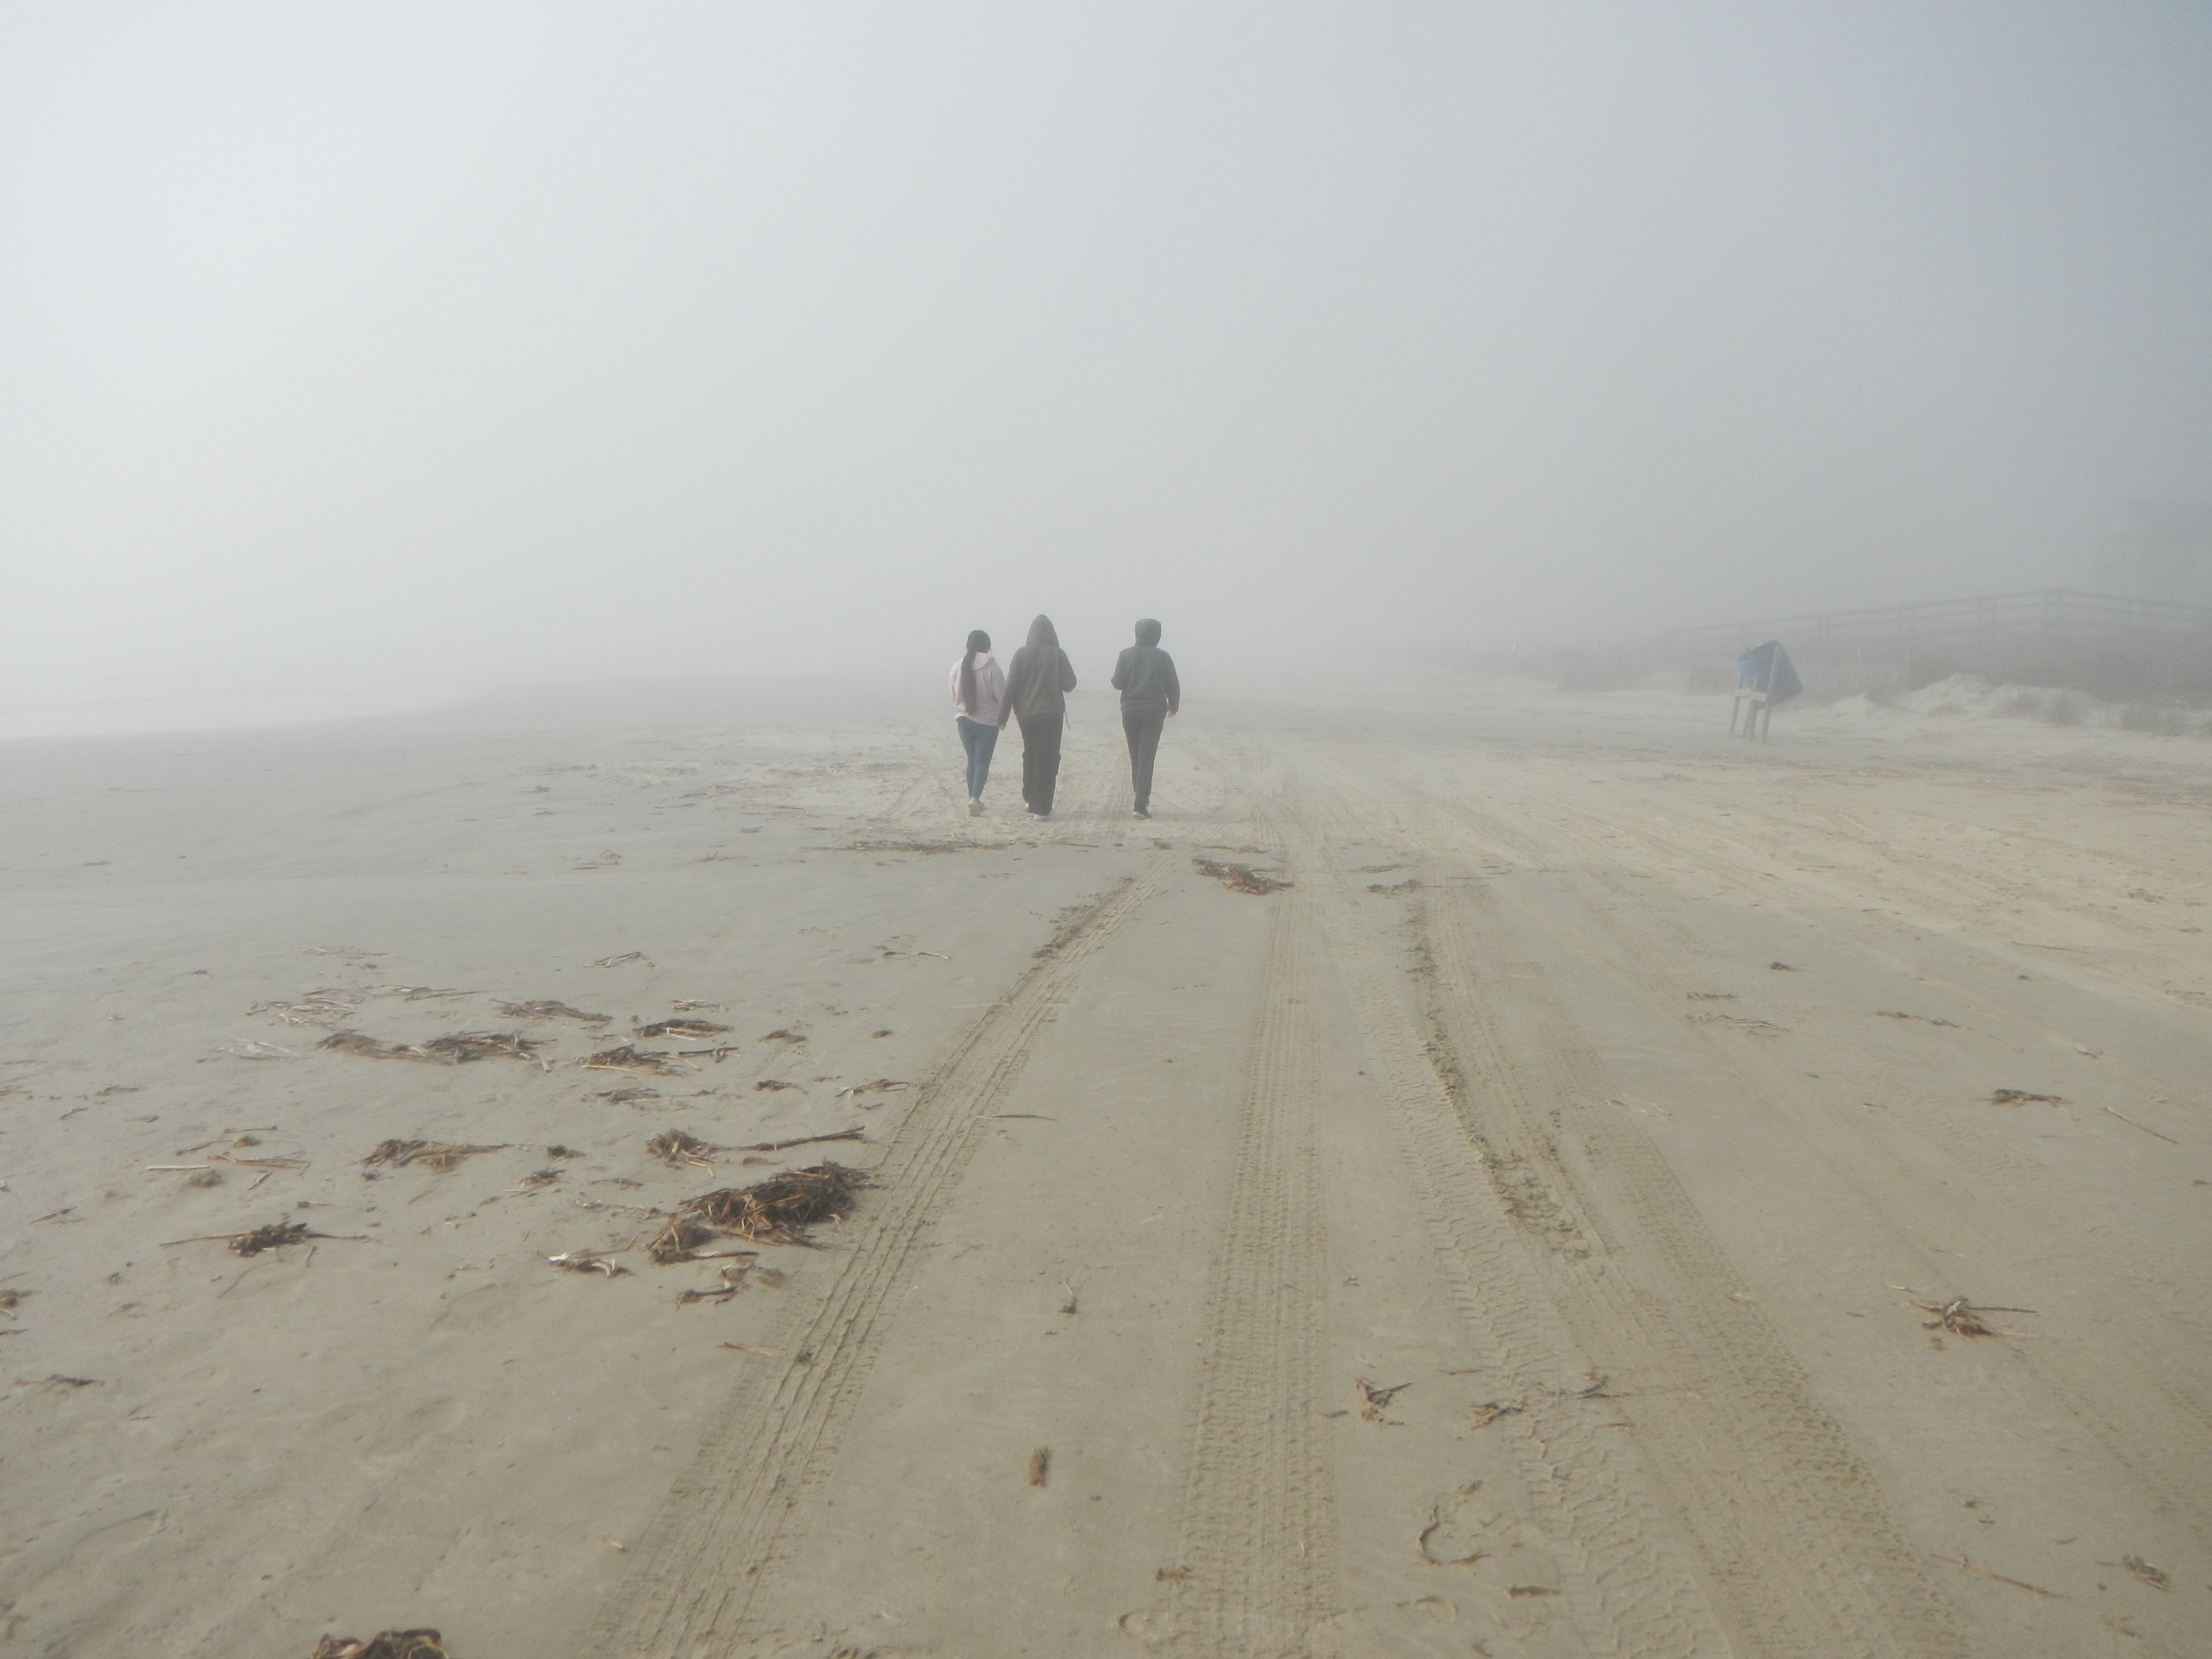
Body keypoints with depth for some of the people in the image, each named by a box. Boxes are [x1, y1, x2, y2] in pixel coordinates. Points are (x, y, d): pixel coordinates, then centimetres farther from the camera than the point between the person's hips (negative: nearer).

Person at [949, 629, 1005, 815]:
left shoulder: (957, 667, -2)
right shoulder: (992, 667, -14)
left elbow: (954, 696, 6)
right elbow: (1001, 695, -10)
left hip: (964, 720, 4)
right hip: (988, 721, -4)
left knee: (972, 760, 17)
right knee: (983, 761, -2)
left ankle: (974, 799, 20)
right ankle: (975, 798, -20)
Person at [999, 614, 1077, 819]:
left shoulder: (1021, 654, -3)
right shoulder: (1058, 655, -7)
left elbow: (1010, 687, -4)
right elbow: (1069, 684, -3)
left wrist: (1003, 716, 0)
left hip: (1026, 714, 2)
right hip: (1051, 713, -2)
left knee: (1030, 754, 20)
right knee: (1048, 758, 1)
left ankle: (1029, 798, 23)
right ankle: (1041, 808, -4)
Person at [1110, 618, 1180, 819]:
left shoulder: (1127, 655, -1)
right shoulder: (1163, 657, -2)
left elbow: (1117, 683, -6)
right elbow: (1173, 686, 1)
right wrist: (1173, 707, 17)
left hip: (1130, 711, 2)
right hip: (1154, 712, -1)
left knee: (1136, 758, 15)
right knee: (1146, 759, -5)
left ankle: (1142, 799, 23)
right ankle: (1141, 805, -13)